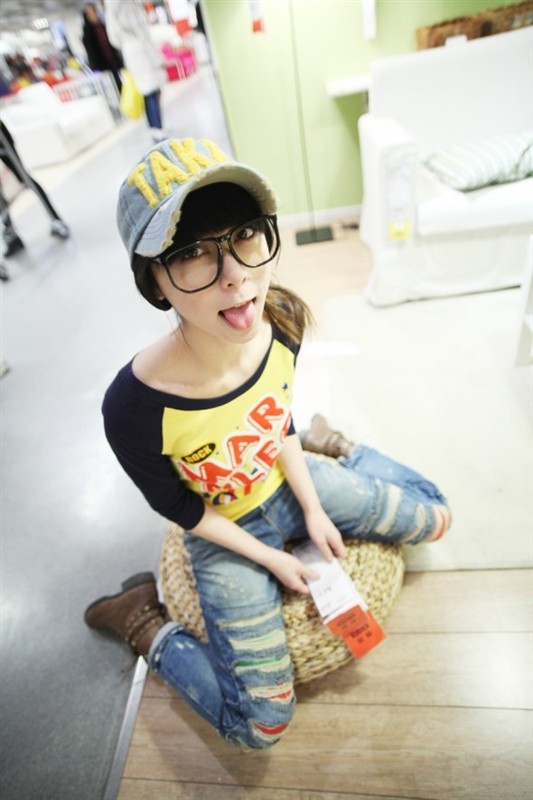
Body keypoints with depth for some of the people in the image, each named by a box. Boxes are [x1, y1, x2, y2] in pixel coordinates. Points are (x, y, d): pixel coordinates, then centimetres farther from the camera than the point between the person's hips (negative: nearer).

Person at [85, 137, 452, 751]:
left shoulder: (280, 325, -22)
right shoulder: (135, 407, -36)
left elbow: (276, 419, -2)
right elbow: (179, 509, -16)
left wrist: (314, 510, -1)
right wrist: (271, 559, -11)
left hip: (290, 484, 4)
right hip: (225, 535, -4)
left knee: (433, 520, 14)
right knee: (259, 728, 1)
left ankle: (326, 445, 30)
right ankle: (146, 622, 20)